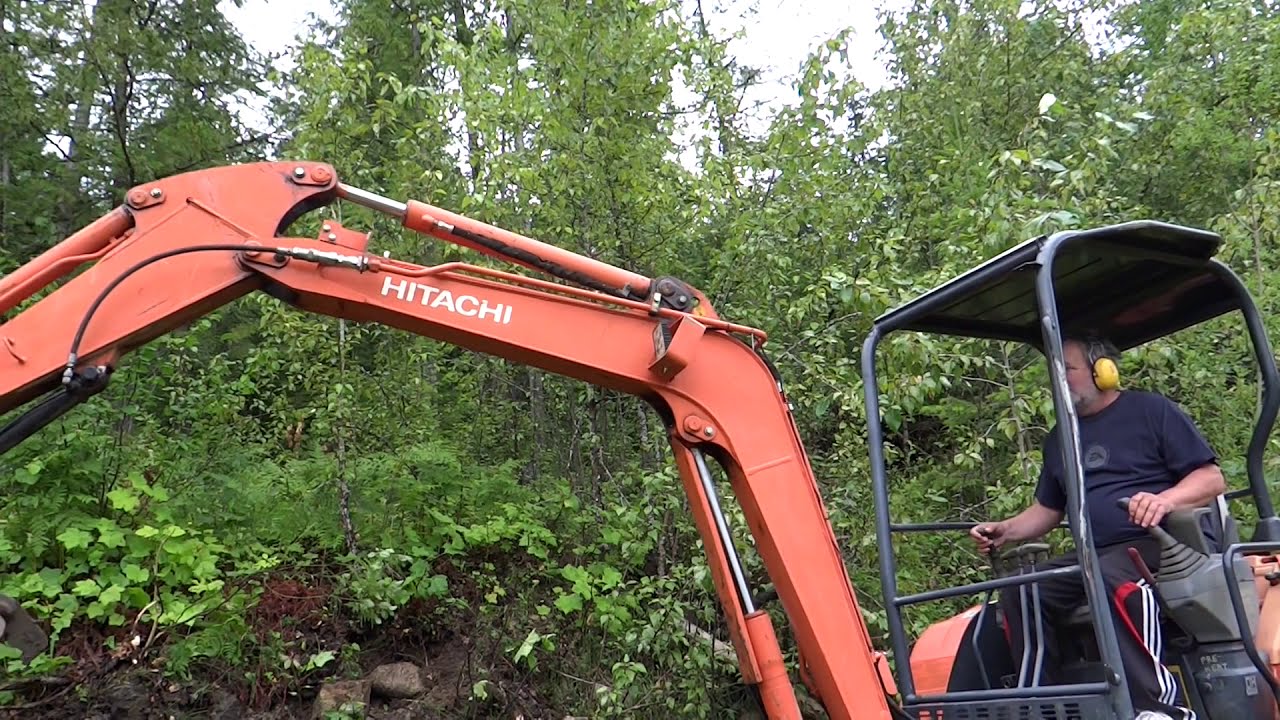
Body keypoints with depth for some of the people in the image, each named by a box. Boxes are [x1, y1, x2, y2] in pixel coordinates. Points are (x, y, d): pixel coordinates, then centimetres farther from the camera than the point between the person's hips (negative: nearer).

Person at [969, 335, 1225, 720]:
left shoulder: (1150, 410, 3)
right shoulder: (1059, 440, 20)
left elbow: (1212, 479, -3)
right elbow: (1047, 509, 25)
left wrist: (1166, 499, -23)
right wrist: (1005, 530, 6)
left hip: (1161, 544, -6)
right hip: (1095, 556, 6)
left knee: (1110, 575, -38)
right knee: (1020, 592, -17)